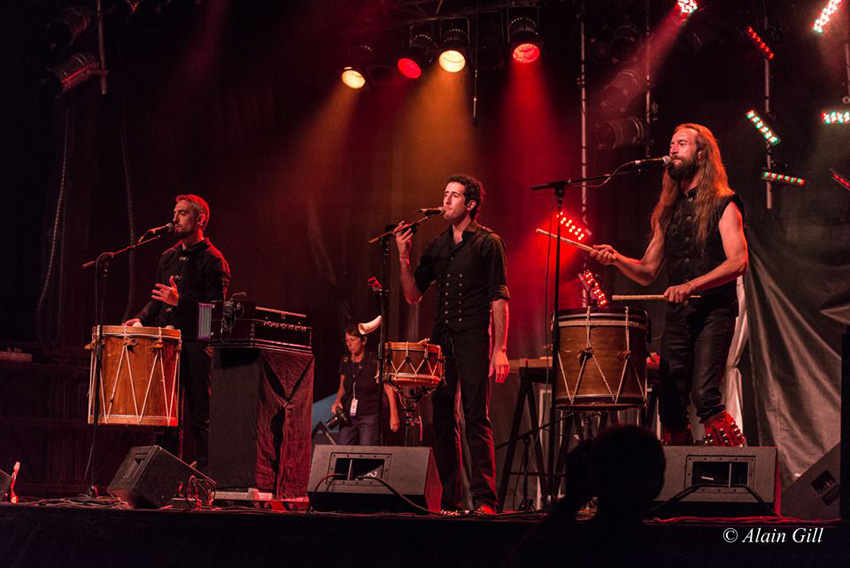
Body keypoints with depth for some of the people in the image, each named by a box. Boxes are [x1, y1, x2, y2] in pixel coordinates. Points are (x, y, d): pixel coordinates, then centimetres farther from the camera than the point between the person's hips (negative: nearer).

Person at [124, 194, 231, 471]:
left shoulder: (212, 260, -4)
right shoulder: (168, 257, 18)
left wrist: (179, 301, -22)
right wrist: (142, 319, 8)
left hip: (196, 346, -7)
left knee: (199, 417, -5)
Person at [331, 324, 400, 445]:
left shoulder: (375, 362, -8)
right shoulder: (345, 362, 8)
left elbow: (389, 389, -7)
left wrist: (394, 415, -12)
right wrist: (337, 401, 1)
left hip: (369, 417, -5)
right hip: (347, 416, 5)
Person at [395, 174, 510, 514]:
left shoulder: (488, 242, 1)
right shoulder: (437, 246, 17)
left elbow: (499, 299, -5)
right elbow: (413, 296, 16)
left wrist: (499, 350, -13)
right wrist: (404, 258, 1)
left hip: (473, 339, -6)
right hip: (441, 339, 6)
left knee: (476, 418, -11)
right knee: (442, 419, 4)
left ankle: (484, 499, -12)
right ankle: (448, 499, 10)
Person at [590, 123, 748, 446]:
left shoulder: (723, 205, 1)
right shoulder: (668, 211, 19)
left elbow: (738, 262, -11)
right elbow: (647, 272, 20)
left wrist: (691, 285, -22)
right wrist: (617, 259, 1)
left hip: (713, 312, -6)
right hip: (677, 315, 6)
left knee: (705, 397, -21)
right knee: (670, 406, 1)